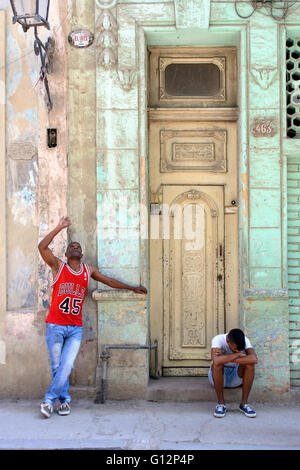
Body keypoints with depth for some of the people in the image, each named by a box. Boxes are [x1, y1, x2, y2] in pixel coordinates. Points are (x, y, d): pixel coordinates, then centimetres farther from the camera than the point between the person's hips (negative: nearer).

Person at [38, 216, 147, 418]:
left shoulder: (88, 271, 11)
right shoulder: (58, 266, 2)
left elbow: (109, 281, 24)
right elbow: (42, 247, -13)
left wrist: (132, 288, 28)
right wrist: (59, 228, -15)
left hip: (76, 328, 2)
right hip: (56, 325, -2)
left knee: (66, 365, -10)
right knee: (57, 366, 3)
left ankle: (50, 400, 1)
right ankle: (65, 399, 19)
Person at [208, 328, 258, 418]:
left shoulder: (245, 340, -16)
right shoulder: (218, 339, -24)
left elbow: (254, 359, -35)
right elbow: (216, 360, -43)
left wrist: (226, 358, -36)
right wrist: (238, 354, -32)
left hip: (236, 377, 2)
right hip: (217, 377, -2)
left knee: (250, 364, -26)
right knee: (217, 364, -34)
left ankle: (244, 403, -17)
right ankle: (221, 403, -22)